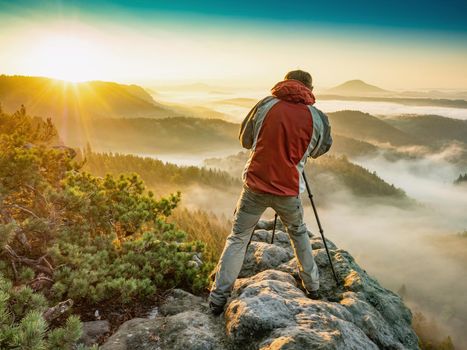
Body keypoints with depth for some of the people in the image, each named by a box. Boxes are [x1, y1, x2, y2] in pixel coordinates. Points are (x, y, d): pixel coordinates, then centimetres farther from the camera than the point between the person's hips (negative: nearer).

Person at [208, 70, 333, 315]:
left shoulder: (266, 105, 0)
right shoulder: (317, 117, 0)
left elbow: (245, 140, 10)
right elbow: (319, 150, 16)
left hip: (255, 186, 0)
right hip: (288, 190, 1)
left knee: (238, 238, 9)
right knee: (299, 234, 25)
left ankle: (218, 298, 6)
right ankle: (312, 286, 35)